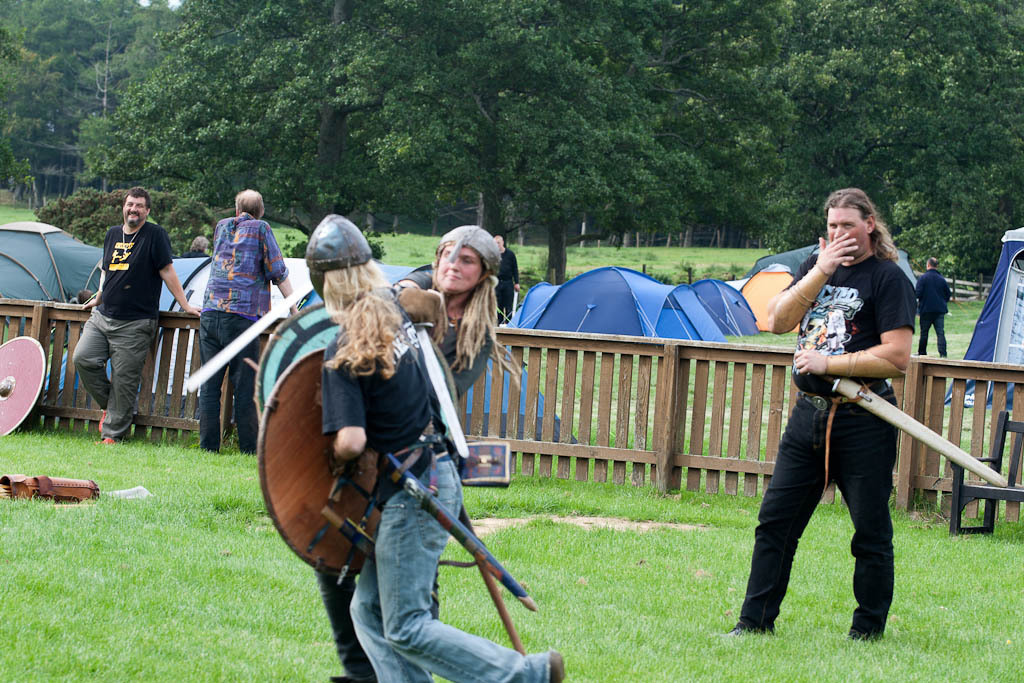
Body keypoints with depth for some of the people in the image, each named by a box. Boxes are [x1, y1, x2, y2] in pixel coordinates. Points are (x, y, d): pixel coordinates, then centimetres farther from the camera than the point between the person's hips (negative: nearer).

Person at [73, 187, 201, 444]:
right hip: (102, 316, 6)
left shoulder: (155, 235, -3)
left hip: (135, 323, -6)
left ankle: (113, 434, 0)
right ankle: (107, 404, 11)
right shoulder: (113, 234, 15)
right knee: (82, 358, -10)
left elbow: (167, 272, -5)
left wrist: (185, 305, -7)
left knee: (124, 379, -6)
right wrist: (98, 298, 36)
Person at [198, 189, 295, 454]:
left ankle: (207, 446, 2)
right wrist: (294, 310, 6)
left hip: (210, 312, 4)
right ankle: (249, 448, -3)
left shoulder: (222, 226, 16)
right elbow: (278, 272, 0)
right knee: (245, 385, -2)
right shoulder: (261, 229, 3)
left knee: (209, 385, 4)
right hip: (242, 314, -4)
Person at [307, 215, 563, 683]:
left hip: (409, 495, -9)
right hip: (437, 475, 9)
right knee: (369, 610, 13)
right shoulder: (397, 309, 4)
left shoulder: (343, 354, -18)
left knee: (406, 628, -1)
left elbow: (351, 442, -24)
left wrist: (335, 456, -3)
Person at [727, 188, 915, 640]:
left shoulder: (888, 278, -7)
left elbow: (897, 357, -15)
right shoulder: (817, 265, 12)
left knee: (870, 531, 2)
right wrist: (819, 273, -10)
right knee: (775, 521, 5)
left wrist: (828, 364, -14)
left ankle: (868, 629, 13)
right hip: (809, 414, 6)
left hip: (863, 421, -6)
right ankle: (755, 621, 11)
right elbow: (778, 321, 0)